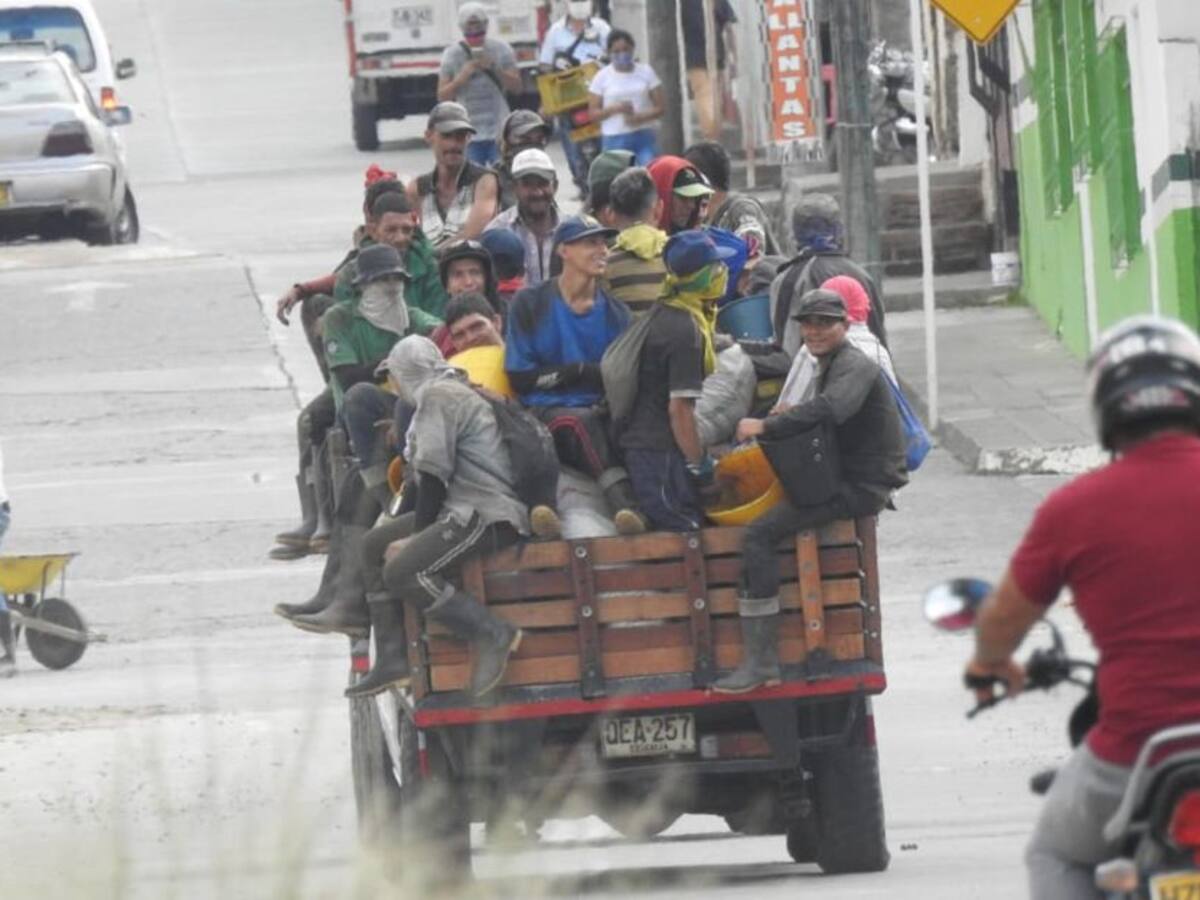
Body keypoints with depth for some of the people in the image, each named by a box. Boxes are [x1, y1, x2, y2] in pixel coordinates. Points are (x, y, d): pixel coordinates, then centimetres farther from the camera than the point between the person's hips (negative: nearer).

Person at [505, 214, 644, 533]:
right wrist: (579, 371, -6)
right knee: (580, 422, -38)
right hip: (546, 412, -3)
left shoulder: (615, 313, 19)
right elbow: (519, 377, 2)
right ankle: (625, 504, -56)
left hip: (601, 414, 3)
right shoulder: (531, 304, 9)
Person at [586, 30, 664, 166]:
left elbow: (660, 107, 3)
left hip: (645, 135, 0)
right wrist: (615, 109, -17)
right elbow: (593, 113, 1)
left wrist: (641, 117, -16)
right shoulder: (602, 77, 2)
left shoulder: (646, 72, 5)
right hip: (614, 140, 0)